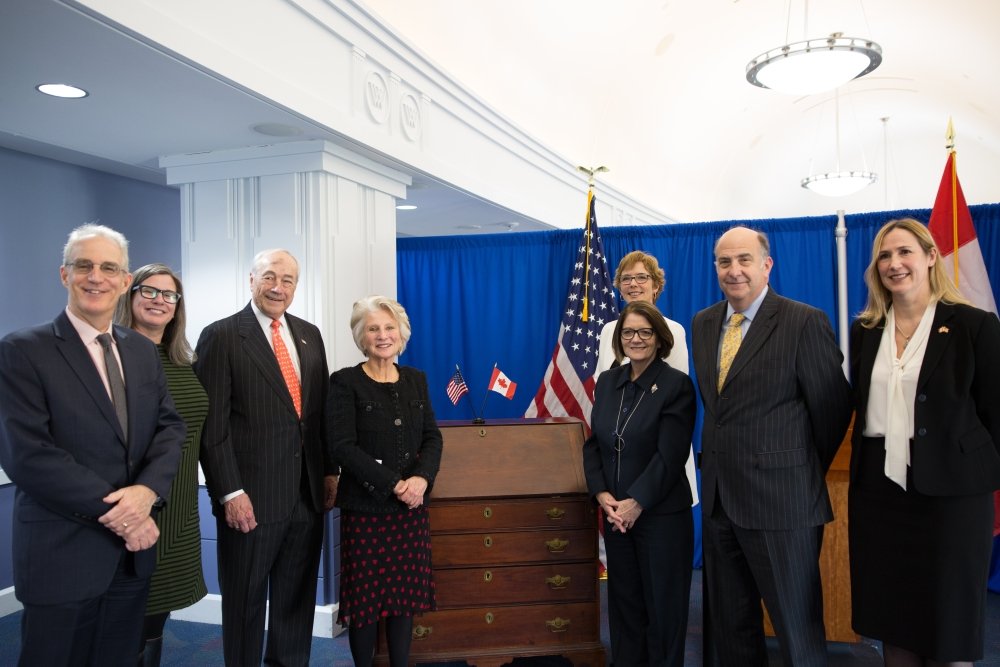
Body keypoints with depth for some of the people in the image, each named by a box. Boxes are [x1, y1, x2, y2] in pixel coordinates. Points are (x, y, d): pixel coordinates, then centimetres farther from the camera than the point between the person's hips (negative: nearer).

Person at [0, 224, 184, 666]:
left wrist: (147, 490, -17)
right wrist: (114, 511, -19)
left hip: (133, 552, 5)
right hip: (61, 555, -5)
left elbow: (170, 427, 3)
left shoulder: (144, 351, 9)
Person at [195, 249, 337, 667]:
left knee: (297, 599, 17)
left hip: (307, 493, 5)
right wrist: (230, 492, -15)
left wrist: (329, 471, 9)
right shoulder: (222, 336, -7)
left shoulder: (308, 334, 11)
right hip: (251, 495, -5)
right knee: (245, 603, 11)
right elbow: (212, 423, -11)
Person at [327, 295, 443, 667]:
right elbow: (343, 446, -13)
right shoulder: (345, 382, -6)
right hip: (365, 505, -4)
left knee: (407, 590, 10)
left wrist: (421, 478, -14)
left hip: (412, 505, 4)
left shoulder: (416, 379, 8)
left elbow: (432, 437, 5)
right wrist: (393, 484, -19)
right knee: (366, 593, 5)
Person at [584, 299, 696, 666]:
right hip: (616, 514, 5)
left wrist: (636, 503, -17)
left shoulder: (677, 385, -9)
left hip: (662, 515, -5)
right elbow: (593, 444, 6)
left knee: (662, 606, 8)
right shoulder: (607, 381, 7)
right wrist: (601, 494, -7)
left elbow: (670, 456, -15)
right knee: (624, 603, 14)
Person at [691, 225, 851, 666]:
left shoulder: (805, 322, -10)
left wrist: (805, 473, 4)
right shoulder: (703, 324, 9)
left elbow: (833, 407, -6)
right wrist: (724, 458, 11)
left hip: (781, 501, -6)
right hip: (718, 497, 6)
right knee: (729, 628, 18)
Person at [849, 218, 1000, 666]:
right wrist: (862, 468, 9)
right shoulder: (865, 331, 7)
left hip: (949, 491, -3)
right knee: (891, 622, 13)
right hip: (877, 489, 4)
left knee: (947, 630, 8)